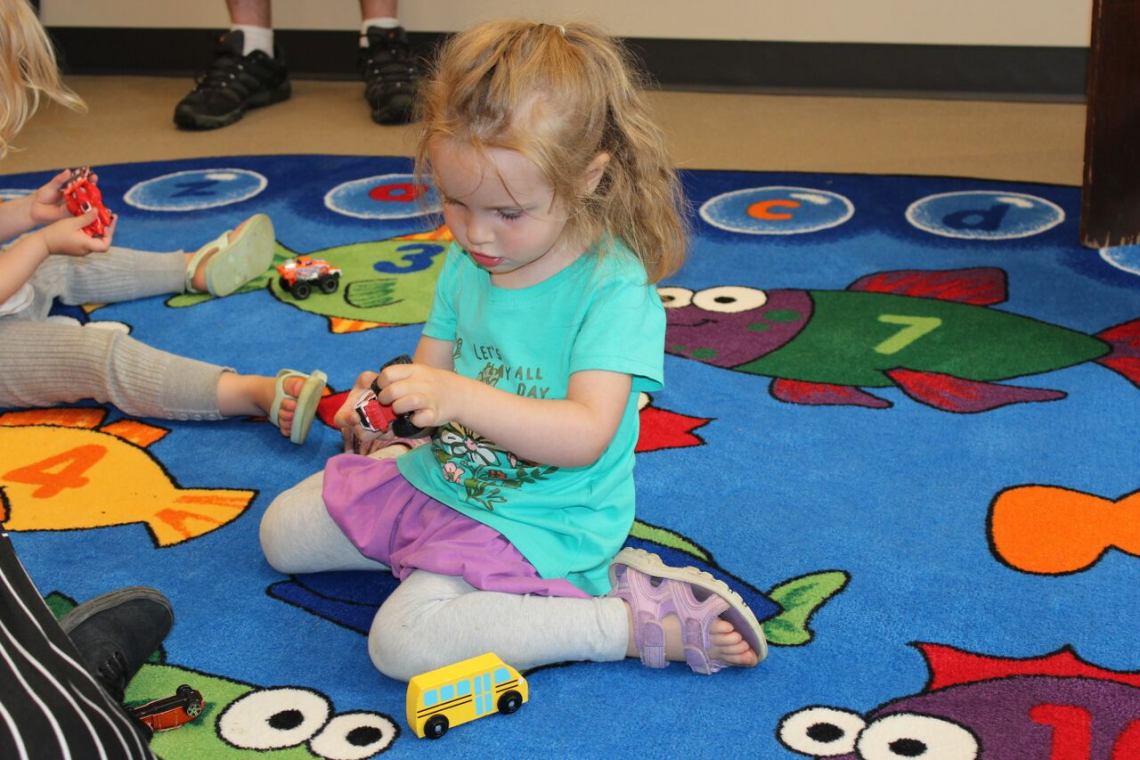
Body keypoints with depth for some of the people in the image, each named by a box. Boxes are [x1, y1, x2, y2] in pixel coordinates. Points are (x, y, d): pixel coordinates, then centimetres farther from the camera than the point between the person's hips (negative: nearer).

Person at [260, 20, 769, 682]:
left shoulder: (616, 289, -23)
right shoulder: (465, 265, 0)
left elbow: (587, 435, -31)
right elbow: (432, 367, 7)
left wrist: (462, 397, -44)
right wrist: (386, 409, -18)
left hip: (537, 520, -9)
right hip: (438, 476, 9)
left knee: (404, 639, -27)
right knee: (283, 534, 16)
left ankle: (639, 625, -15)